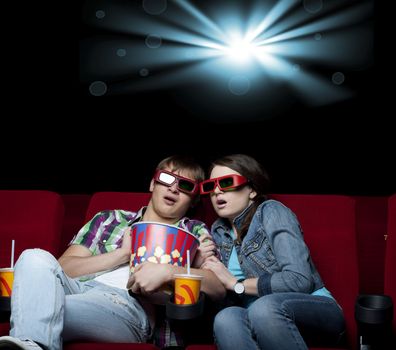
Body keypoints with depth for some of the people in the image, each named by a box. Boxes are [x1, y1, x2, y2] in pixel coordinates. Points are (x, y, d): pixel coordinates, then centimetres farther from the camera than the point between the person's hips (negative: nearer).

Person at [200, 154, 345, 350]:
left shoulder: (271, 212, -7)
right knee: (226, 319, -31)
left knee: (264, 308, -37)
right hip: (259, 322, 4)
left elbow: (299, 280, -20)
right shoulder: (218, 231, 11)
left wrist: (235, 283, -13)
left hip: (313, 311, -3)